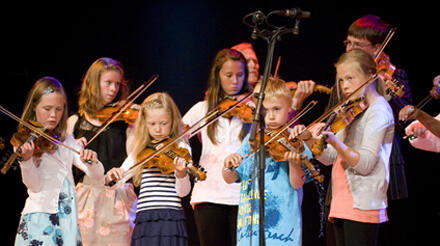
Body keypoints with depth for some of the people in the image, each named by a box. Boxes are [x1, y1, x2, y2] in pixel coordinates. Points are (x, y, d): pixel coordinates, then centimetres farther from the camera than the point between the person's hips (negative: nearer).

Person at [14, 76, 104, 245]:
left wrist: (92, 160, -14)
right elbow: (34, 185, -10)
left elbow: (97, 176, 7)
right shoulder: (26, 141, 1)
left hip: (67, 218, 5)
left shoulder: (66, 141, 14)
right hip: (39, 215, -4)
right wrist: (26, 160, -28)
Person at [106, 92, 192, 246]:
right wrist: (111, 175, -10)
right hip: (144, 222, 4)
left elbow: (183, 192, -7)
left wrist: (181, 173, -27)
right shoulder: (140, 151, 15)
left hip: (170, 218, -4)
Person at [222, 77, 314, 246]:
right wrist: (228, 166, -10)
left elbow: (297, 184, -8)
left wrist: (294, 162, -27)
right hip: (249, 224, 4)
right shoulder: (251, 140, 13)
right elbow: (230, 179, 12)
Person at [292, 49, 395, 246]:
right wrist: (308, 138, -1)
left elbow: (365, 164, -17)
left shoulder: (379, 109, -7)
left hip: (362, 205, -9)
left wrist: (334, 141, -30)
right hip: (341, 203, 9)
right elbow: (329, 157, 16)